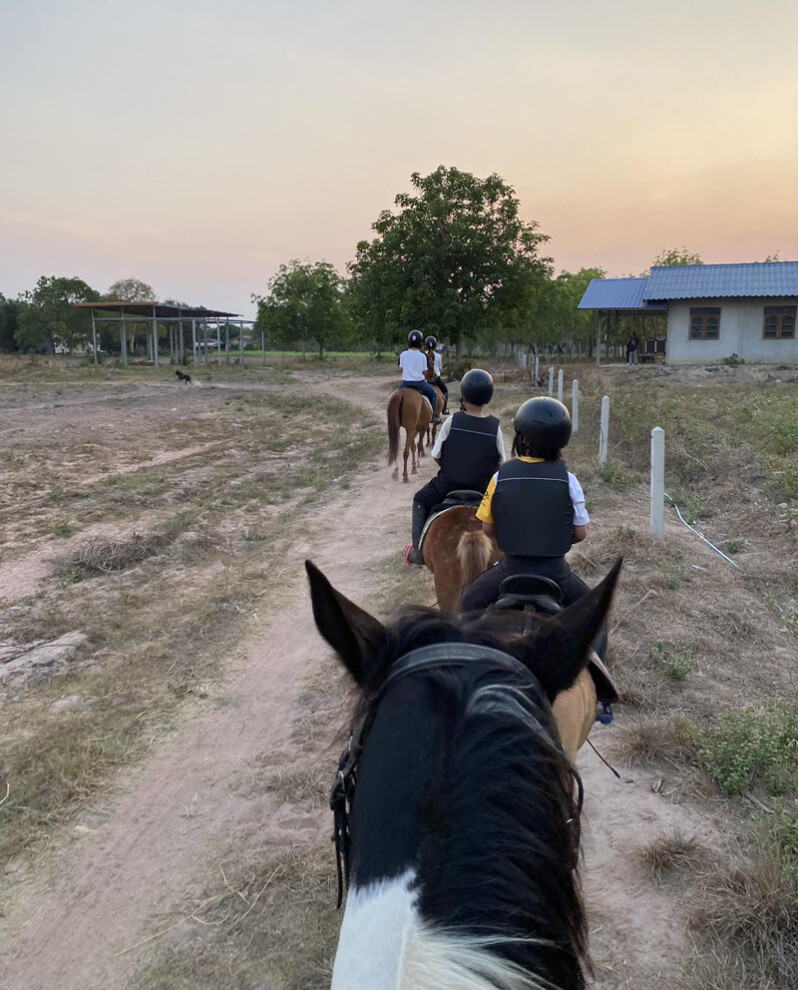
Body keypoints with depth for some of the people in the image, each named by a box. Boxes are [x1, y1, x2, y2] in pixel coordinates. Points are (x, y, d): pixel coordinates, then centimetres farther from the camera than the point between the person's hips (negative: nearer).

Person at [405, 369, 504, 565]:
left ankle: (419, 551, 22)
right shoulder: (494, 426, -12)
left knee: (421, 500, 28)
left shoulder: (452, 422, -15)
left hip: (447, 486, -1)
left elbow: (436, 456, -7)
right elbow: (499, 463, -4)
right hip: (481, 490, 1)